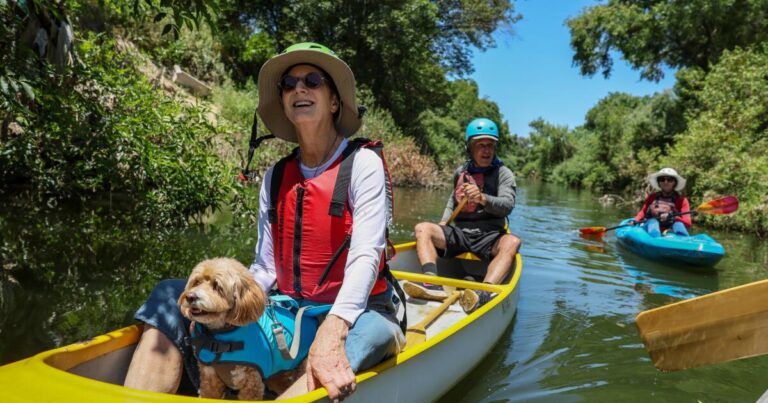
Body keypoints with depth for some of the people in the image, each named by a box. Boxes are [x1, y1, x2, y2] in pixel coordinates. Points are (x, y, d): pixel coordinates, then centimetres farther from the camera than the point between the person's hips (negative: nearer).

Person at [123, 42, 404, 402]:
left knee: (369, 333, -42)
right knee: (170, 296, -7)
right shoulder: (275, 178, 8)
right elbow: (265, 267, 6)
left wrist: (332, 331, -36)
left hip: (356, 312, -4)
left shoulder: (362, 164, -7)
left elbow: (366, 257, -20)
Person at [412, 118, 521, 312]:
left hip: (489, 236, -3)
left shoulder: (504, 174, 2)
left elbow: (507, 205, -14)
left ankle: (483, 294, -53)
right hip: (458, 233, 4)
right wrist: (444, 222, 15)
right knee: (422, 228, -17)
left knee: (512, 242, -35)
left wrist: (483, 198, -34)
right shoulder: (460, 172, 14)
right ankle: (432, 285, -38)